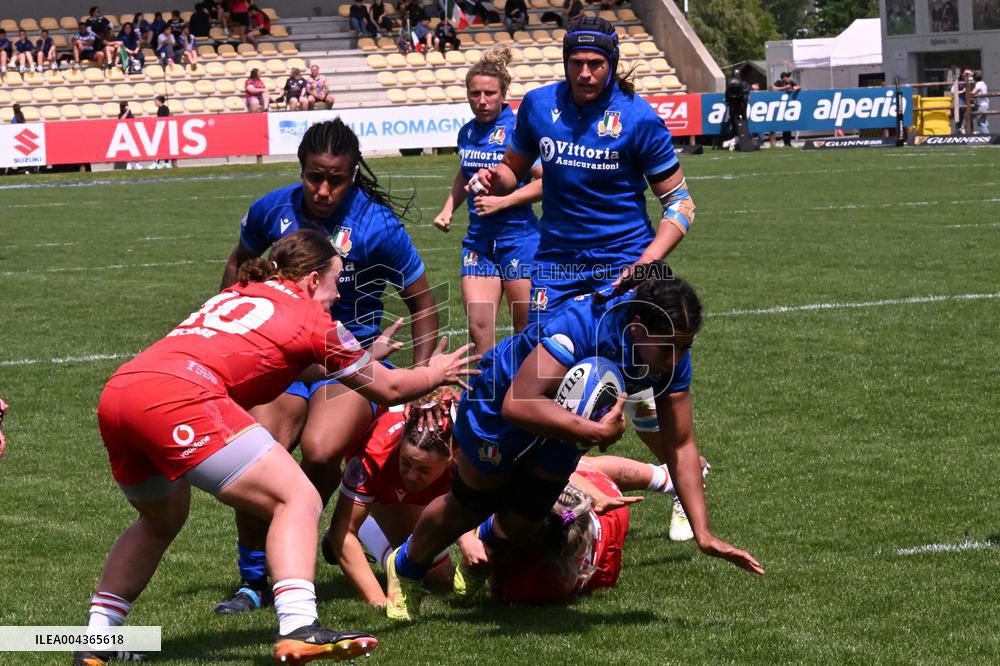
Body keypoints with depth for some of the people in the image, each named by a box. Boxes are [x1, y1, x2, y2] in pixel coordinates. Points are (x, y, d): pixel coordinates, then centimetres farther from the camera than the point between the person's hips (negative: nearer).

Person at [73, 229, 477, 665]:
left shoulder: (236, 295, 32)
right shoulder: (309, 315, 13)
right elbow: (388, 389, 23)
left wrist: (364, 358, 60)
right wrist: (435, 375, 43)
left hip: (117, 392, 8)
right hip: (180, 397, -8)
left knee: (163, 521, 31)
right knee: (297, 499, -5)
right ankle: (299, 630, -24)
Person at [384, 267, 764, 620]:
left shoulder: (672, 355, -26)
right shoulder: (581, 324, -44)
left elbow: (680, 447, -22)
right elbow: (517, 405, -50)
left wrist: (703, 535, -29)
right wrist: (595, 432, -52)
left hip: (569, 421, 5)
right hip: (500, 398, -5)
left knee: (522, 523, 10)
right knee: (467, 508, 12)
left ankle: (482, 550, 48)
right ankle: (405, 568, 43)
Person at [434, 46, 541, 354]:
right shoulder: (467, 132, 9)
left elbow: (546, 182, -13)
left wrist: (501, 202, -17)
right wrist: (448, 209, 16)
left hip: (518, 236, -5)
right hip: (478, 239, 5)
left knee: (526, 328, 1)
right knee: (478, 325, -7)